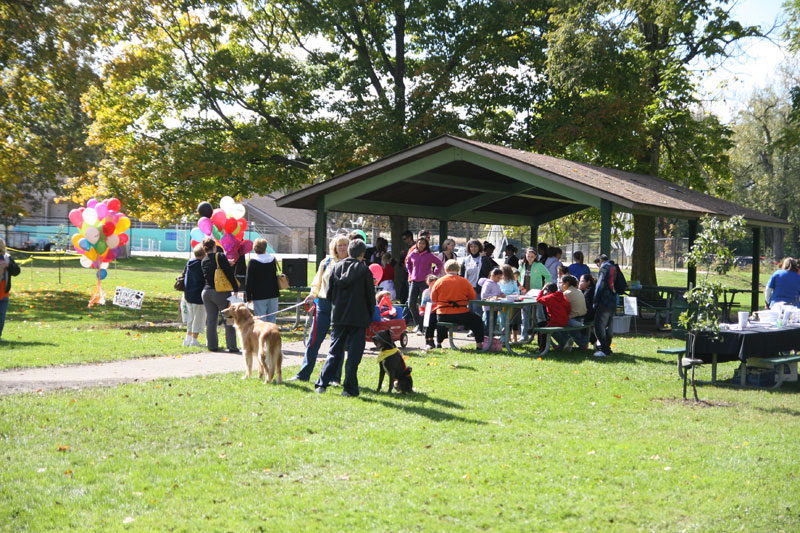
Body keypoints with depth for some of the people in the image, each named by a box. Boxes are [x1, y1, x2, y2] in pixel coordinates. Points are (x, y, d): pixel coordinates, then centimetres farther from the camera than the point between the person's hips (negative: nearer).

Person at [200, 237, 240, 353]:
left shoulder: (203, 261, 6)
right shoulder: (220, 256, -12)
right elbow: (229, 274, -14)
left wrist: (227, 263, 27)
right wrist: (236, 289, -8)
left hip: (207, 292, 5)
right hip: (221, 292, -5)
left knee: (211, 320, 11)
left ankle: (212, 345, 11)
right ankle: (231, 346, 0)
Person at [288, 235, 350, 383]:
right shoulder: (326, 262, 10)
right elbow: (318, 281, 14)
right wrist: (313, 294, -4)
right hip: (324, 304, 2)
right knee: (314, 340, 1)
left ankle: (335, 377, 12)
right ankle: (303, 374, 8)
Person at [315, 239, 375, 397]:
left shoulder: (337, 267, 4)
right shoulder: (364, 270, -6)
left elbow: (329, 292, 7)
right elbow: (370, 295, -4)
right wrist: (370, 316, 8)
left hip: (338, 317, 4)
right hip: (358, 318, -4)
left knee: (335, 351, 12)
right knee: (354, 354, 1)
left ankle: (322, 383, 3)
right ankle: (349, 388, 0)